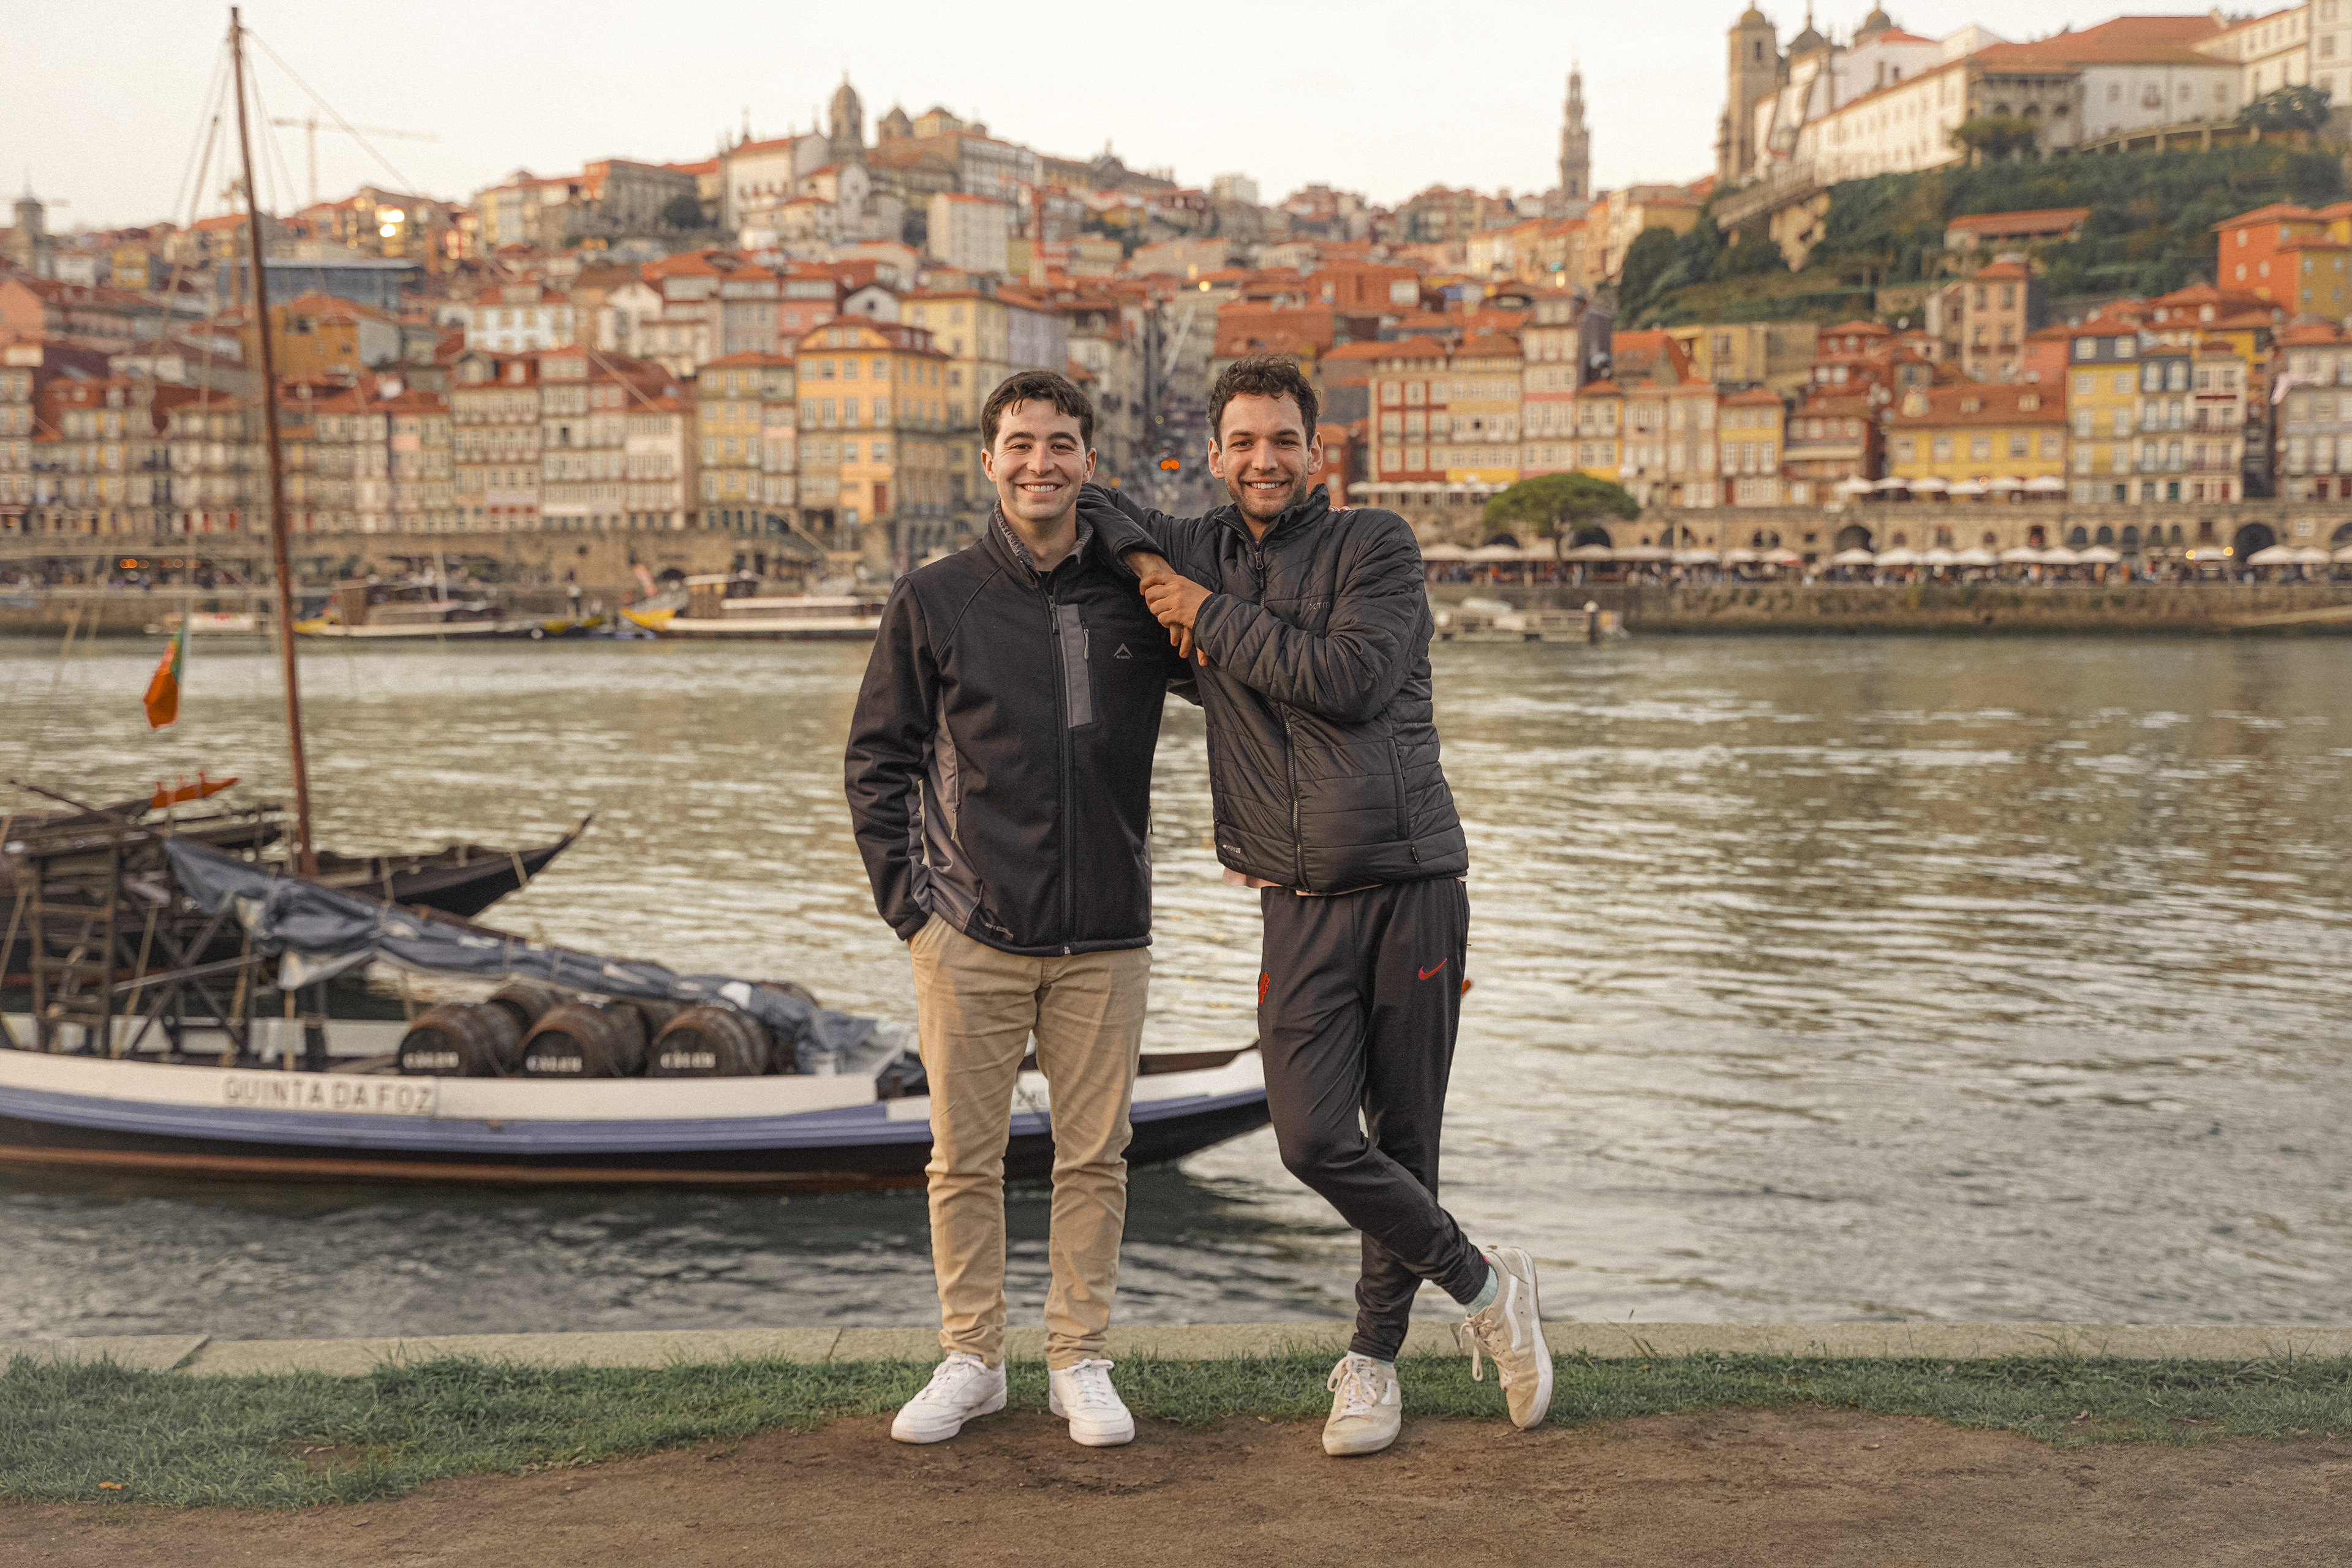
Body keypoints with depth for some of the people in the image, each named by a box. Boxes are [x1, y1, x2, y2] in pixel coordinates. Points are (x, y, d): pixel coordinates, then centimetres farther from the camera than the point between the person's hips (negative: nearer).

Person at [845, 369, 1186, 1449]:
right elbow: (878, 758, 6)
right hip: (970, 934, -1)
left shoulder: (1137, 595, 3)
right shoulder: (933, 602, 1)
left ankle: (1080, 1360, 20)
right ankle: (971, 1358, 22)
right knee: (965, 1155, 7)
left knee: (1094, 1155, 7)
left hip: (1104, 936, 1)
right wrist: (903, 896, -1)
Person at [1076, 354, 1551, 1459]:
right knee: (1314, 1139, -10)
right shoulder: (1199, 552, 13)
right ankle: (1482, 1283, 12)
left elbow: (1350, 680, -15)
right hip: (1301, 902, 3)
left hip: (1412, 881, -2)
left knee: (1404, 1137, 4)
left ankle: (1373, 1356, 22)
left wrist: (1213, 614, -7)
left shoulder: (1376, 545, 1)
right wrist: (1147, 561, 4)